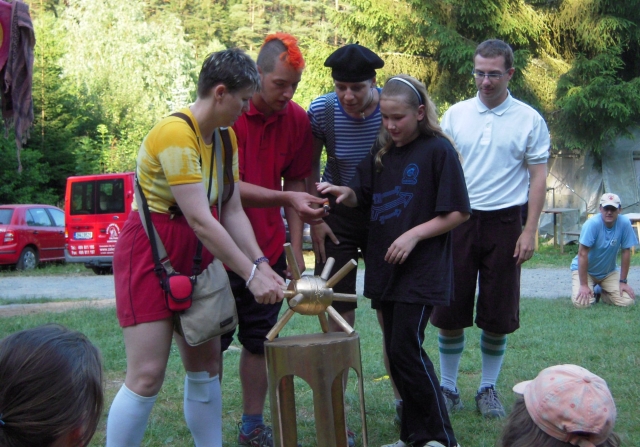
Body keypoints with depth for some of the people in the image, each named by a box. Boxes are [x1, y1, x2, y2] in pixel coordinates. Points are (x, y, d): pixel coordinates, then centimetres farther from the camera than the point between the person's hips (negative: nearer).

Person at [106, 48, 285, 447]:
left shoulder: (226, 137, 7)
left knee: (207, 365, 11)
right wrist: (250, 274, -24)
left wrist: (261, 264, -9)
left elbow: (233, 211, 3)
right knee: (147, 376, -10)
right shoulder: (175, 134, -22)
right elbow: (200, 220, -25)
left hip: (195, 256, 9)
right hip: (150, 253, -9)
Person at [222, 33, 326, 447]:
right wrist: (288, 199, -28)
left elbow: (295, 183, 7)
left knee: (259, 341, 10)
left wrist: (296, 248, 4)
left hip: (268, 250, 4)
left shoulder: (298, 120, 0)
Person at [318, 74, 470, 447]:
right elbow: (363, 198, 16)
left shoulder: (438, 150, -9)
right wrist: (343, 192, -5)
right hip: (386, 266, 7)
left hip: (421, 270, -7)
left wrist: (414, 235, -17)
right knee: (397, 351, 10)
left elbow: (459, 213, -9)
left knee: (406, 349, -9)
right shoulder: (382, 153, 10)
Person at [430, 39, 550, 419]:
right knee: (450, 311, 4)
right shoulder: (456, 115, 5)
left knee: (498, 315, 5)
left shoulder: (529, 120, 0)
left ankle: (489, 389, 21)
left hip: (504, 222, -1)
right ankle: (448, 388, 17)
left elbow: (538, 177, 1)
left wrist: (530, 231, -6)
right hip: (458, 219, 1)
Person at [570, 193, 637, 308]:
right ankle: (591, 292, 12)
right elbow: (583, 254, -26)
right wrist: (584, 285, -26)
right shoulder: (592, 224, -27)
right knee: (581, 303, -24)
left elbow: (626, 252, -8)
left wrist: (623, 281, -6)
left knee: (627, 301, -14)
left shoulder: (625, 223, -17)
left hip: (609, 271, 3)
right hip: (585, 269, -3)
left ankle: (603, 292, 17)